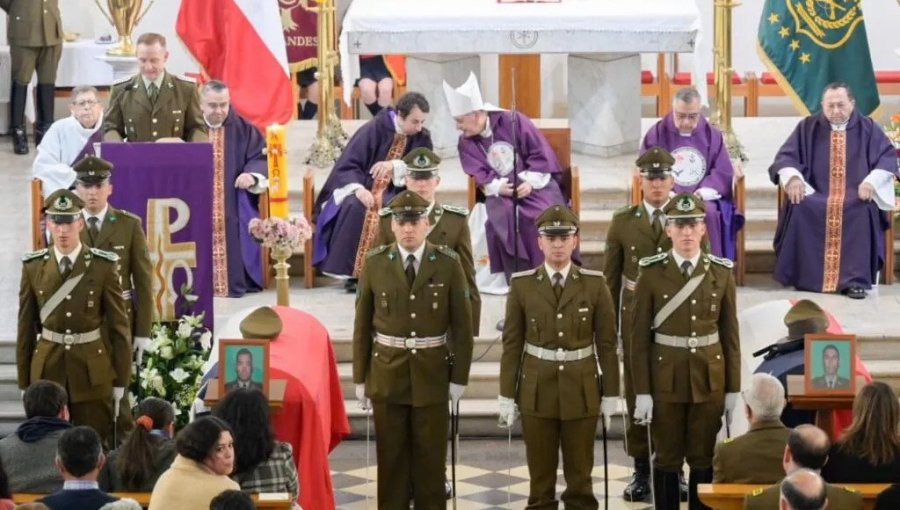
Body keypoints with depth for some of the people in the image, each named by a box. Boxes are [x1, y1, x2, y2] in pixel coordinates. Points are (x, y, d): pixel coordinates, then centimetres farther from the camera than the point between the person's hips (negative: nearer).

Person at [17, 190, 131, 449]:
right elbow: (26, 326, 5)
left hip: (93, 372, -2)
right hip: (47, 370, 2)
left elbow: (119, 325, -2)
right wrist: (24, 383, 4)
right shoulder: (33, 266, 2)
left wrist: (120, 382, -3)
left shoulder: (103, 265, -5)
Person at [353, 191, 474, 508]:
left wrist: (459, 378, -4)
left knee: (431, 459, 5)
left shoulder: (448, 264, -5)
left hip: (432, 375, -1)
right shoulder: (375, 263, -1)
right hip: (387, 375, 1)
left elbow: (462, 325, -2)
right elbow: (362, 325, 2)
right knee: (391, 458, 6)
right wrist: (360, 378, 2)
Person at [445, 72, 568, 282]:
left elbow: (540, 152, -7)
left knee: (545, 217, -31)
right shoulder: (466, 143, 3)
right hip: (501, 193, 2)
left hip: (535, 185, -2)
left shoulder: (513, 121, -7)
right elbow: (480, 176, -4)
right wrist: (498, 187, -24)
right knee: (503, 219, -31)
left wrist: (531, 182, -17)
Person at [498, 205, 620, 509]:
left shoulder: (595, 284, -1)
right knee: (540, 477, 5)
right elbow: (512, 343, 1)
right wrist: (507, 396, -2)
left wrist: (611, 393, 0)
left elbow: (607, 343, 1)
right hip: (536, 392, 0)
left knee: (580, 476, 5)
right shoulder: (522, 285, 0)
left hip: (581, 392, 0)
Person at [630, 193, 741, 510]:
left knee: (704, 457, 6)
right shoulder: (652, 273, -5)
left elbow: (730, 333, 4)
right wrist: (641, 391, -8)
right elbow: (640, 336, -4)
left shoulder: (721, 273, 0)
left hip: (709, 377, 1)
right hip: (666, 378, -1)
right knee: (667, 457, 5)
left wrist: (733, 389, 2)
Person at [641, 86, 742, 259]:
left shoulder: (712, 135, 10)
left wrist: (702, 193, -13)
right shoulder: (656, 134, 7)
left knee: (709, 213, -34)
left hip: (703, 198, 1)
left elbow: (723, 173, 5)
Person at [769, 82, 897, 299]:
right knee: (799, 208, -33)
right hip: (816, 193, 1)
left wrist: (871, 181, -15)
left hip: (856, 195, -1)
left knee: (864, 210, -36)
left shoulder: (867, 127, 7)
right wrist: (793, 177, -15)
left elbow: (888, 157, 3)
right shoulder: (808, 127, 9)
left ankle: (856, 278, -32)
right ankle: (804, 277, -25)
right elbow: (785, 156, 7)